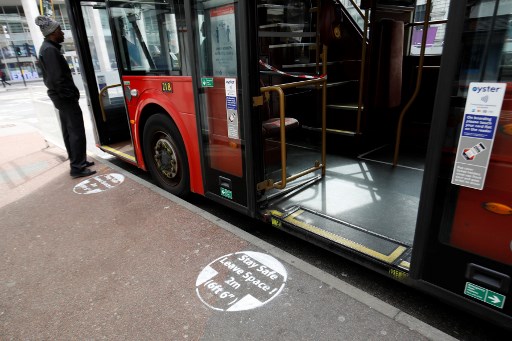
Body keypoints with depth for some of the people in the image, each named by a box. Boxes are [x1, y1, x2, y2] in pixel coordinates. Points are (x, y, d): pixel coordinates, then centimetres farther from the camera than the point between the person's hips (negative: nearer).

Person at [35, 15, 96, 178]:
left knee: (68, 131, 15)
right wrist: (71, 95, -16)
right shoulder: (50, 50, -17)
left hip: (60, 96, 11)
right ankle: (77, 168, -6)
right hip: (65, 96, -11)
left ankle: (77, 161, 25)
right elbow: (57, 78, -23)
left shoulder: (47, 47, 16)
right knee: (77, 132, -9)